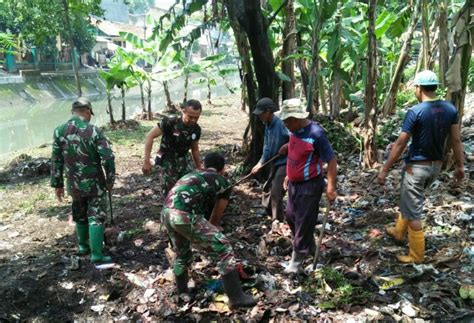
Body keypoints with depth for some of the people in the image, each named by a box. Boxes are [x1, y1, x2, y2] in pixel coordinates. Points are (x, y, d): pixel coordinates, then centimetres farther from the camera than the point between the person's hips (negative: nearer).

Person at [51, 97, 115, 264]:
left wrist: (57, 184, 8)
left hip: (74, 184, 4)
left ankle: (83, 245, 37)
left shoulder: (59, 131, -4)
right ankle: (96, 254, -2)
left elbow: (56, 161, 0)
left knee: (80, 215, 22)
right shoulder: (94, 131, -15)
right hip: (95, 183, -4)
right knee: (96, 217, 2)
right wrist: (110, 180, -3)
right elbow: (108, 158, -16)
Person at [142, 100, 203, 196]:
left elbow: (195, 150, 10)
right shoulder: (170, 123, -22)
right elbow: (150, 136, -19)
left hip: (183, 162, 5)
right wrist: (146, 161, -22)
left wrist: (199, 168, 14)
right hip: (168, 162, -5)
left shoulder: (196, 129, -6)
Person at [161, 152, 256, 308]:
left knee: (182, 254, 31)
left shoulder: (192, 175, 32)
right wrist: (210, 235, 39)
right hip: (185, 216, -7)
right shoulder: (223, 182, 15)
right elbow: (216, 217, 21)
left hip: (166, 213, 7)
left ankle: (181, 290, 48)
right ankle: (236, 297, 9)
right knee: (224, 250, 5)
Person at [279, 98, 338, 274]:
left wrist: (331, 188, -24)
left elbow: (331, 160, -21)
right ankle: (309, 247, 41)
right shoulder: (294, 130, 1)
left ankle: (297, 261, 16)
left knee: (303, 223, 2)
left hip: (309, 186, -9)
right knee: (291, 216, 20)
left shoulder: (316, 134, -24)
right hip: (294, 183, 9)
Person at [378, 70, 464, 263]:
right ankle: (399, 231, 45)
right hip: (436, 165, 7)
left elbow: (400, 144, -18)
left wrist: (385, 170, -12)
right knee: (410, 201, 27)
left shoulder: (415, 112, -19)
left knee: (413, 210, 4)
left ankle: (416, 255, 13)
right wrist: (460, 166, 15)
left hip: (417, 166, -7)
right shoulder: (450, 109, 0)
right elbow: (456, 140, 4)